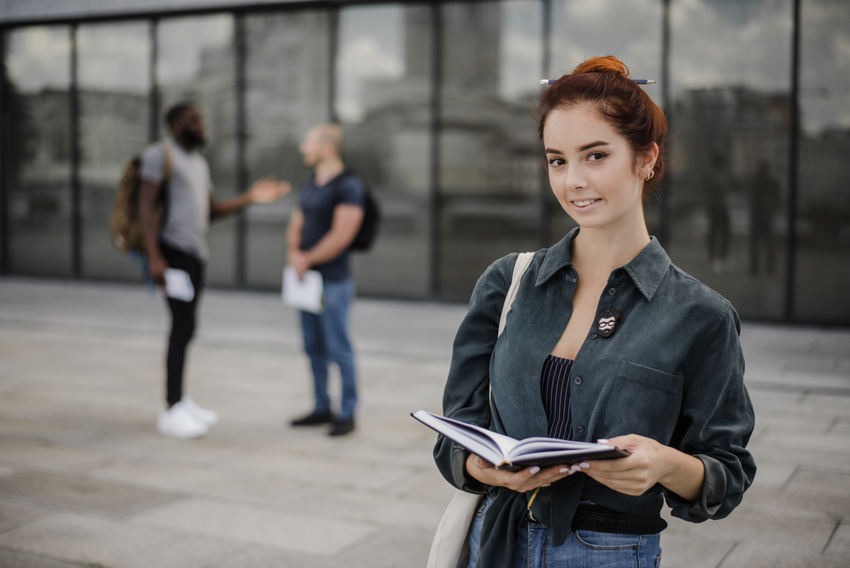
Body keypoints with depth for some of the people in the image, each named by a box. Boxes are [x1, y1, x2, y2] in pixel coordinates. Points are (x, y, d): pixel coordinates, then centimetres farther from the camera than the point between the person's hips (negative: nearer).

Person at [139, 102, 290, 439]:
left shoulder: (198, 161, 21)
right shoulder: (160, 154, -5)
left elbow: (210, 210, 20)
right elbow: (145, 206, -13)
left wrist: (249, 199, 7)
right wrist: (154, 257, -21)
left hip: (195, 252, 8)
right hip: (174, 250, -8)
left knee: (185, 327, 10)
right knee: (183, 326, -12)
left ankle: (180, 402, 17)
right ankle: (171, 411, -8)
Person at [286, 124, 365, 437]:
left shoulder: (348, 186, -12)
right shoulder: (310, 185, 15)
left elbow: (341, 235, -20)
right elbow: (296, 225, 17)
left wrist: (308, 259, -12)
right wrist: (294, 254, -3)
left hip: (333, 281, -8)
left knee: (339, 349, -2)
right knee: (314, 347, 13)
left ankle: (347, 414, 7)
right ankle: (322, 408, 24)